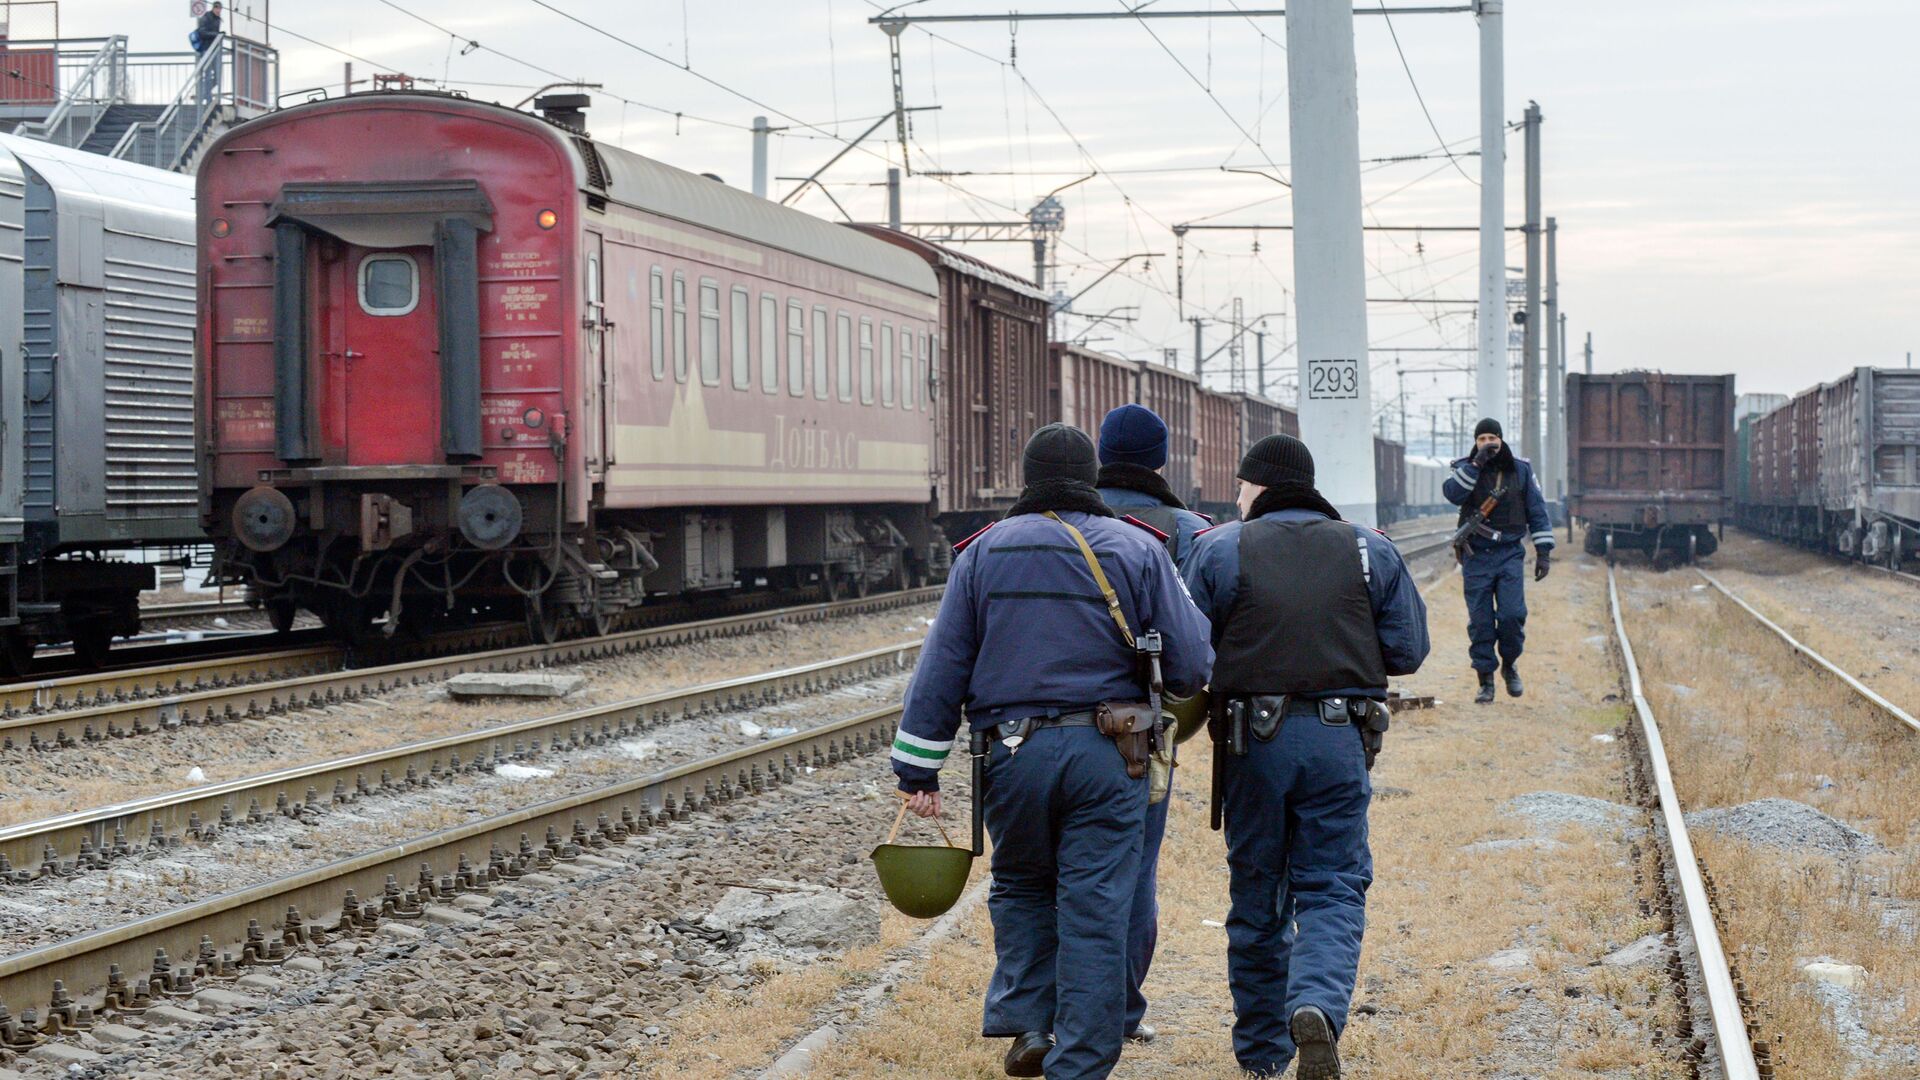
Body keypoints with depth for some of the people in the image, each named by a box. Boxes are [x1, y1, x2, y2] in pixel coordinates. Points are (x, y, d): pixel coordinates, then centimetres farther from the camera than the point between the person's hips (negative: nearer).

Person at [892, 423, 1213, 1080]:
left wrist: (918, 769, 7)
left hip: (1013, 752, 1)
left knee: (1020, 888, 22)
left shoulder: (983, 552, 5)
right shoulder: (1138, 550, 1)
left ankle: (1025, 1020, 9)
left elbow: (941, 668, 4)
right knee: (1095, 909, 3)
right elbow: (1191, 665, -2)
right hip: (1106, 754, -1)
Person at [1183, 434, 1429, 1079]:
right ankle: (1317, 1006, -25)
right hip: (1340, 739, 0)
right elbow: (1408, 651, 7)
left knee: (1256, 896, 11)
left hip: (1252, 741, 0)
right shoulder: (1370, 552, 6)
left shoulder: (1221, 550, 0)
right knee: (1333, 887, 3)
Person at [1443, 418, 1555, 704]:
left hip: (1509, 554, 0)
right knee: (1480, 621, -1)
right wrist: (1476, 464, -21)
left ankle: (1509, 665, 13)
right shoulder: (1466, 469, 5)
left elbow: (1537, 510, 9)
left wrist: (1543, 551, 4)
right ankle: (1485, 681, 6)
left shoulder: (1521, 470, 7)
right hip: (1476, 557, 0)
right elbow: (1452, 493, -17)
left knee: (1512, 615, -12)